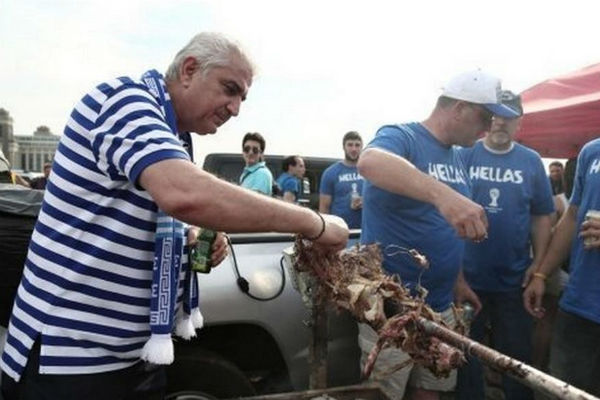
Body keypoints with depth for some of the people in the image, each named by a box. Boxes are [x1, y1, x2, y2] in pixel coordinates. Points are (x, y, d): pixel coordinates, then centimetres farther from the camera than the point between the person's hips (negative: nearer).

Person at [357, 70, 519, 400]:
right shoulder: (401, 137, -13)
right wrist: (442, 193, -51)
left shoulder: (456, 157, 11)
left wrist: (458, 281, 18)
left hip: (439, 305, 8)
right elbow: (369, 161, -38)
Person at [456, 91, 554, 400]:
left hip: (514, 279, 2)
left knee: (516, 355, 15)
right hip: (466, 276, -1)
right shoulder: (464, 155, -3)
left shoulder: (531, 161, 3)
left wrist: (539, 264, -2)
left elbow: (542, 217, 6)